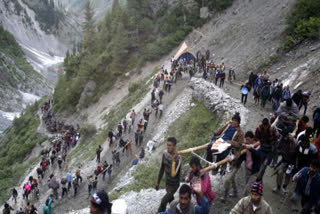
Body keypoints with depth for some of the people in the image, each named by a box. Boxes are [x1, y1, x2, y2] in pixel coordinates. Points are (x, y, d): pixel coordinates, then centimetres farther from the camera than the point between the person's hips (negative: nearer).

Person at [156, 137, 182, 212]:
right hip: (167, 182, 7)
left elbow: (173, 174, -36)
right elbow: (162, 169, 5)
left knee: (163, 202, -13)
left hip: (174, 184, -6)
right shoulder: (165, 154, -9)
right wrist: (158, 182, 12)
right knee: (170, 200, 23)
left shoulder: (178, 158, -29)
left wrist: (173, 160, -41)